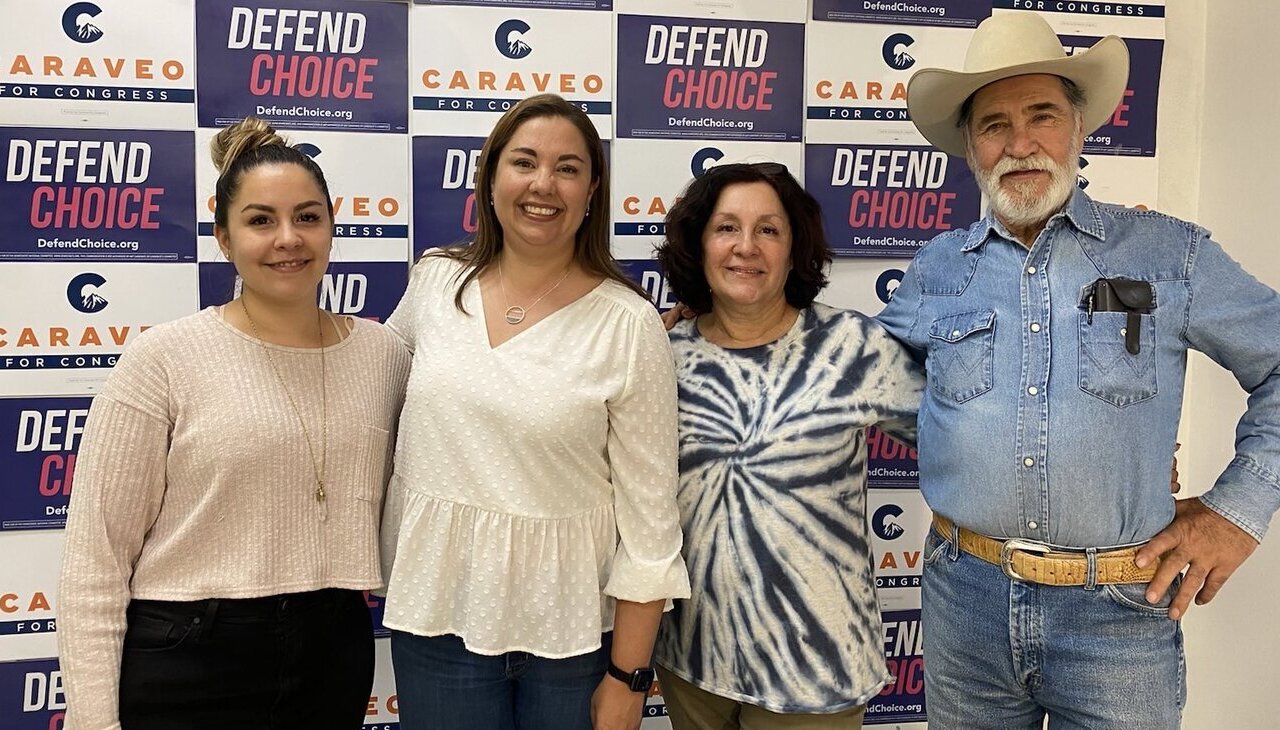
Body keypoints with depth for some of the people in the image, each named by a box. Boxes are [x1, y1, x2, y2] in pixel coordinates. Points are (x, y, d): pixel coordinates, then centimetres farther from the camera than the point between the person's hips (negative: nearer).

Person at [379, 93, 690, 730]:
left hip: (573, 624, -2)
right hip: (436, 608, 3)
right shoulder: (435, 282, -1)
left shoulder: (629, 325, -12)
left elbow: (649, 514, -10)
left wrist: (628, 676, -8)